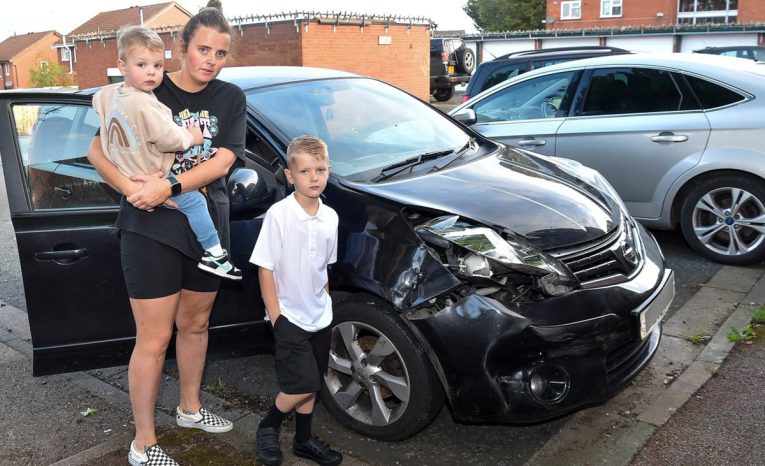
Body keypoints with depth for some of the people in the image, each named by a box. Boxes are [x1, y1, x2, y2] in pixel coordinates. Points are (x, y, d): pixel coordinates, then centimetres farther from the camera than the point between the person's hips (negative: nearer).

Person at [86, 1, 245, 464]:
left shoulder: (231, 98, 3)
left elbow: (222, 161, -9)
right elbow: (97, 151, -4)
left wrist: (168, 186, -22)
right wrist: (131, 188, -22)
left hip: (208, 226, 4)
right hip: (152, 228, -4)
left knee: (195, 324, 19)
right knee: (154, 340, -1)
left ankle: (190, 408, 40)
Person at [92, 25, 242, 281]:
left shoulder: (108, 93, 4)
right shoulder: (143, 104, -28)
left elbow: (97, 101, 29)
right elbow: (169, 139, -24)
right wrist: (191, 136, -4)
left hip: (124, 172, 10)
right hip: (151, 181, -10)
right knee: (194, 200, -7)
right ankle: (213, 253, -5)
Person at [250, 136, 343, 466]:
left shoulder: (330, 217, 1)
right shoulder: (278, 215, -16)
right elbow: (265, 269, -14)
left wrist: (324, 303, 12)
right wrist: (276, 316, -15)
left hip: (319, 316, 6)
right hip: (289, 316, -5)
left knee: (310, 385, 15)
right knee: (303, 384, -7)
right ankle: (268, 427, 20)